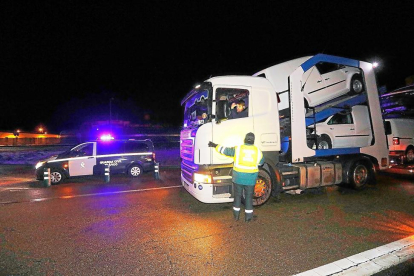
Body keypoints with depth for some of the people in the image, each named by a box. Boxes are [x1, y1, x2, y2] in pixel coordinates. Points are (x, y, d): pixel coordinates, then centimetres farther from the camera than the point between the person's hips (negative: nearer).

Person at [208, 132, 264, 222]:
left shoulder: (238, 149, -8)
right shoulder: (258, 151, -1)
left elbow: (225, 150, 0)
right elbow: (261, 162, 14)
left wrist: (215, 146, 13)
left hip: (238, 177, 0)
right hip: (251, 179, 1)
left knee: (237, 195, 14)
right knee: (249, 197, 13)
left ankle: (236, 215, 23)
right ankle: (248, 216, 18)